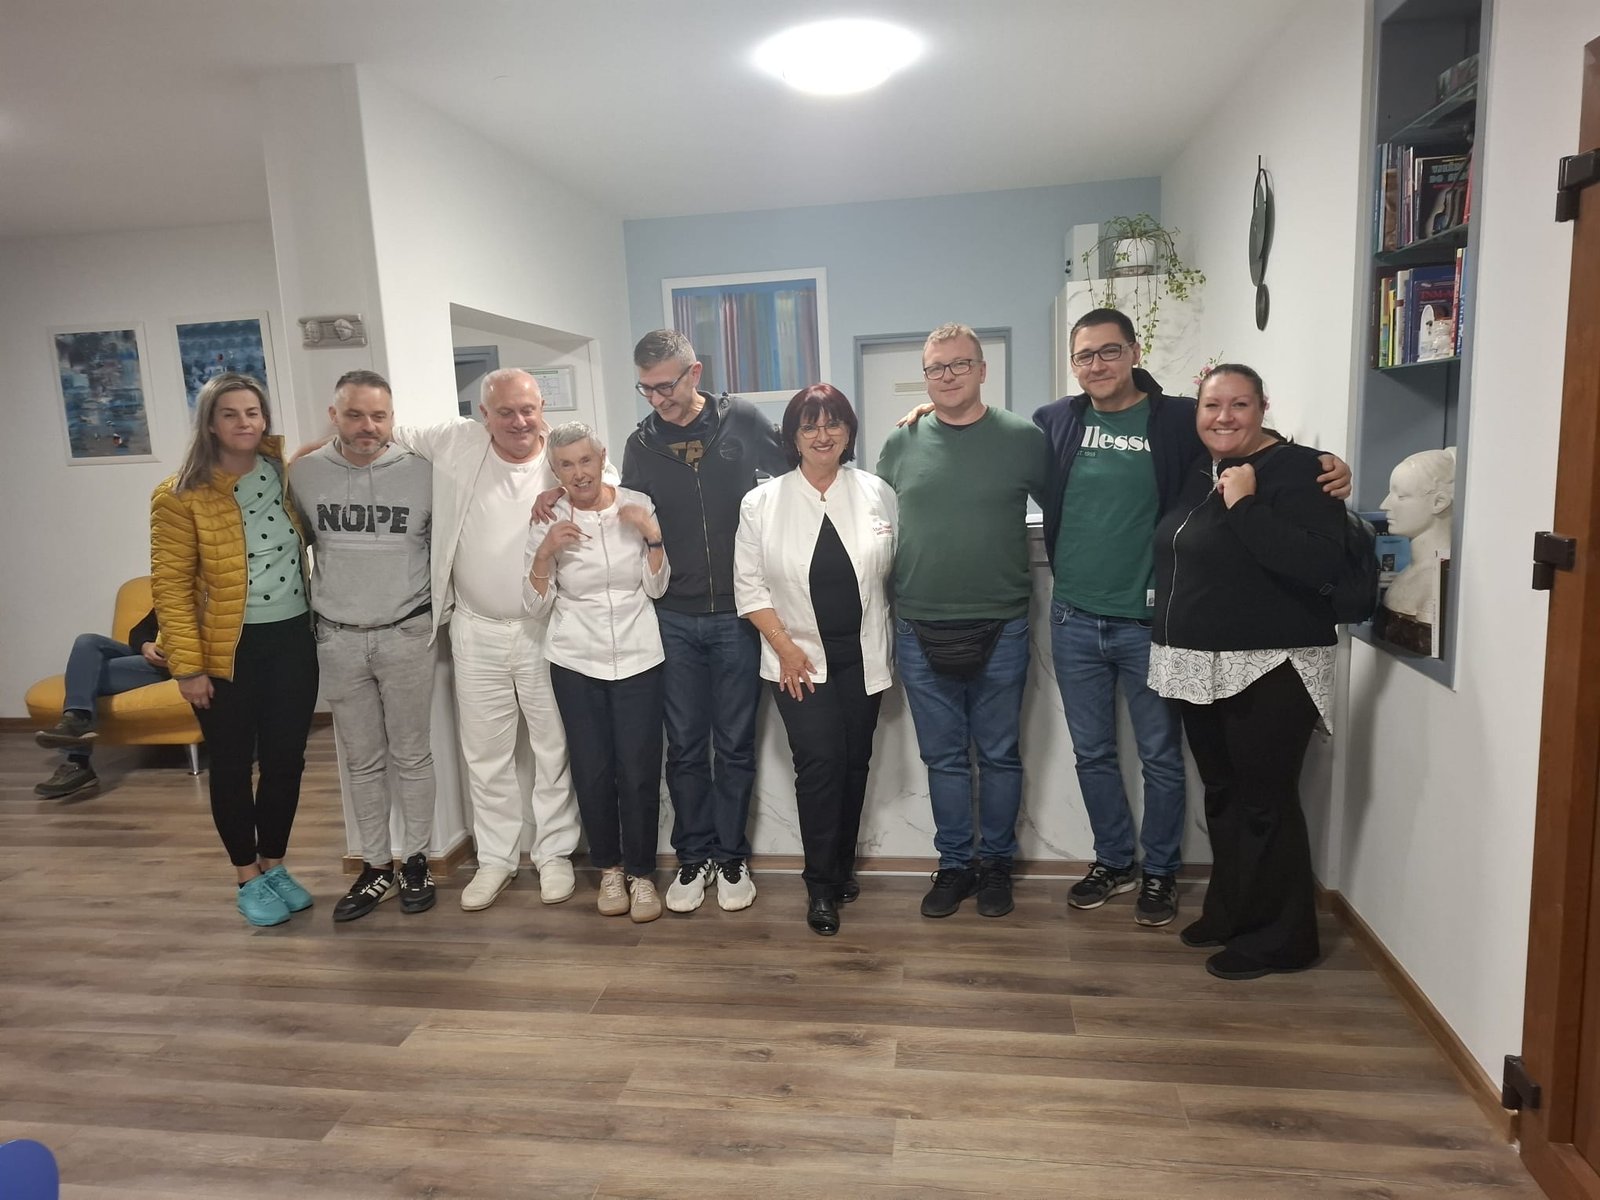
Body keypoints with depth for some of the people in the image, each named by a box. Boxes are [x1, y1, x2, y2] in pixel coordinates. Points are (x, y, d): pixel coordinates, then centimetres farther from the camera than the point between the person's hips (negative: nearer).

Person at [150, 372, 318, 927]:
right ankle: (249, 878, 26)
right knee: (232, 767, 9)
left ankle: (274, 865, 30)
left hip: (292, 640, 3)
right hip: (227, 651, -3)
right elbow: (170, 586, -8)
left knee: (285, 760, 10)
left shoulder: (286, 472, 3)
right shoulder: (180, 495, -8)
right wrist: (187, 666, -11)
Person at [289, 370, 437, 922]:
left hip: (406, 635, -2)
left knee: (411, 756, 9)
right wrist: (311, 616, 13)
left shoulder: (422, 473, -8)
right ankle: (377, 867, 24)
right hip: (338, 639, 2)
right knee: (362, 761, 12)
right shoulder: (304, 474, -1)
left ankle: (415, 859, 24)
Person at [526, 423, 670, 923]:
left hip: (639, 660, -1)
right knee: (592, 771, 6)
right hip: (577, 663, 1)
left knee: (639, 772, 0)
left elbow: (657, 588, 0)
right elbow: (538, 604, 0)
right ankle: (609, 868, 26)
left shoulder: (639, 506, -3)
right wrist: (544, 552, -15)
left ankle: (641, 873, 18)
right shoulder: (547, 521, 0)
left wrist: (653, 538, -15)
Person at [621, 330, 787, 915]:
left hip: (737, 613, -1)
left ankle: (731, 858, 23)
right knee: (685, 747, 9)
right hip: (673, 618, 2)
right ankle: (693, 858, 25)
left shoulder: (742, 420, -4)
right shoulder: (641, 444, 2)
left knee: (735, 745, 8)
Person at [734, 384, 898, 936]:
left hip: (862, 657, 2)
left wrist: (893, 643, 1)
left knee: (855, 762, 9)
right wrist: (784, 646, -8)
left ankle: (842, 865, 29)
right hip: (800, 659, -2)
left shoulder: (878, 494, 1)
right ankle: (821, 885, 7)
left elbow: (898, 569, 5)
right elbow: (749, 584, -1)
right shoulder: (762, 503, -1)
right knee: (820, 762, -9)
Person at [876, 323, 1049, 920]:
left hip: (1000, 630, -1)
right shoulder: (900, 444, 5)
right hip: (920, 632, 2)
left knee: (999, 755, 11)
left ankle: (995, 862, 28)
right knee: (943, 757, 12)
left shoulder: (1023, 438, -1)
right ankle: (954, 863, 27)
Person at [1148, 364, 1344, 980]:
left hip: (1269, 670, -8)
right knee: (1221, 796, 17)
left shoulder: (1295, 470, -11)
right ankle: (1229, 914, 32)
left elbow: (1322, 564, -25)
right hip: (1198, 667, 8)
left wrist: (1245, 506, -24)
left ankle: (1279, 939, 16)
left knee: (1264, 804, -1)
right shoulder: (1196, 470, 12)